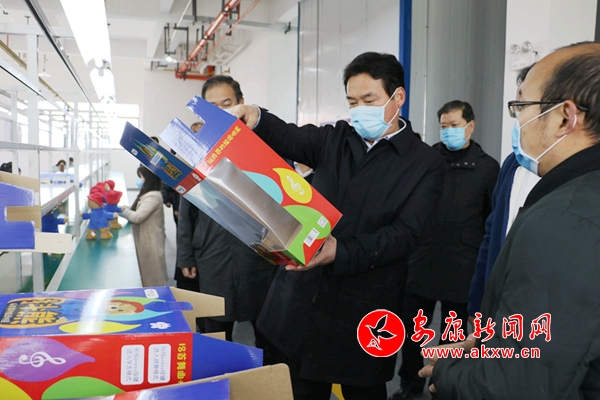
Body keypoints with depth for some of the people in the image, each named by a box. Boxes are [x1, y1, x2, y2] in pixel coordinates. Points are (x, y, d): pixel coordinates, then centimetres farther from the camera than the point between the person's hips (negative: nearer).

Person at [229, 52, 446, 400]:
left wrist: (341, 252, -26)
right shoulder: (335, 139, 10)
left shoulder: (426, 164, -3)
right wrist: (256, 119, -28)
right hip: (301, 300, 4)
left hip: (363, 313, -3)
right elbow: (289, 138, -6)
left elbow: (405, 233, -13)